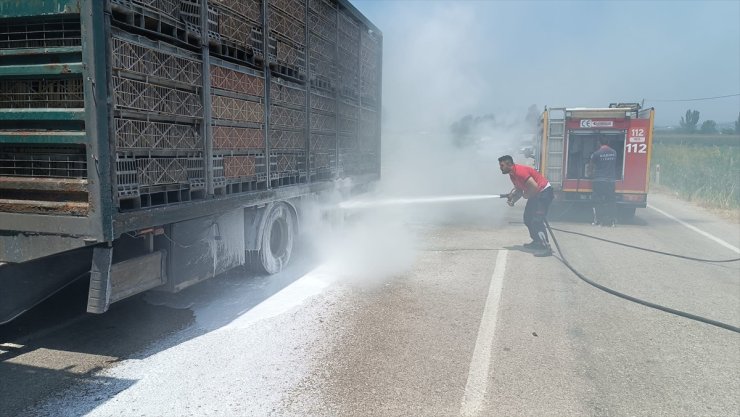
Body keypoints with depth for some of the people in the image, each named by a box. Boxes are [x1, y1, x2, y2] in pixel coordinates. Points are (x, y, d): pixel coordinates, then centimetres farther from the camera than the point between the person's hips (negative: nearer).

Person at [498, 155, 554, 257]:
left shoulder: (519, 171, -25)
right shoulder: (512, 174, 7)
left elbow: (535, 186, -31)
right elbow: (519, 190, 13)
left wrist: (526, 195, -13)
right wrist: (512, 200, -4)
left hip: (544, 192, -11)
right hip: (535, 194, 11)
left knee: (536, 221, -16)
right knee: (527, 218, 15)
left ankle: (546, 247, -15)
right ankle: (537, 242, 27)